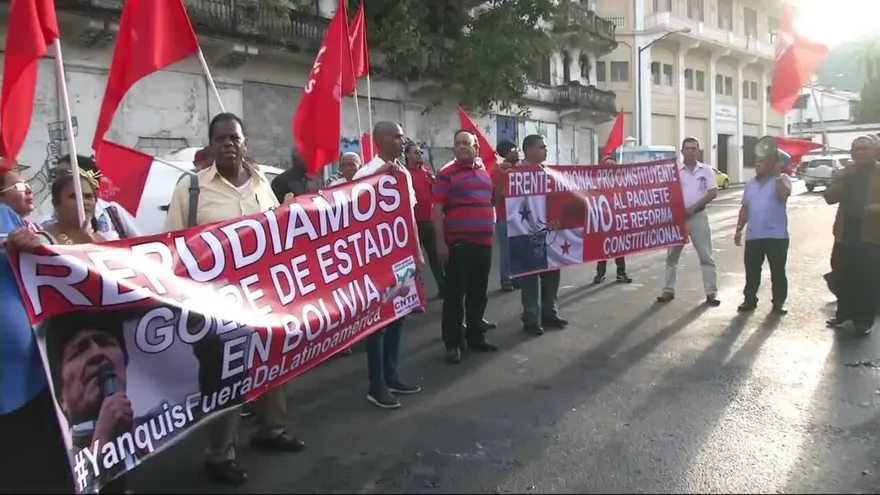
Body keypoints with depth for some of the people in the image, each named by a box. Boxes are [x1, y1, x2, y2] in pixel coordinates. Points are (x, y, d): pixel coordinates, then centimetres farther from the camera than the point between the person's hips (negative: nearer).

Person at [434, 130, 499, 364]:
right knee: (455, 294, -2)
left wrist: (492, 232, 18)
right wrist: (441, 242, -14)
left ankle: (476, 336, 26)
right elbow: (437, 210, -9)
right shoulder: (446, 174, -5)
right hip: (458, 243, -6)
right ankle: (453, 343, 6)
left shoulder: (485, 173, 14)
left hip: (484, 242, 6)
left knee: (479, 293, 13)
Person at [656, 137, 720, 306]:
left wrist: (693, 207, -13)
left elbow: (713, 192, -4)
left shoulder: (706, 170, 1)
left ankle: (711, 293, 6)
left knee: (706, 256, 1)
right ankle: (668, 290, 15)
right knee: (672, 255, 6)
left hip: (698, 216, -1)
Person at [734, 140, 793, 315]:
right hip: (753, 235, 5)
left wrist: (778, 173, -20)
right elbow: (745, 207, 16)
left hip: (776, 235, -4)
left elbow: (784, 194, -26)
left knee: (778, 271, 4)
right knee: (751, 270, 9)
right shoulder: (751, 183, 13)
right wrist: (739, 229, 12)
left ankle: (778, 303, 15)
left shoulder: (782, 179, -3)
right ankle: (749, 300, 20)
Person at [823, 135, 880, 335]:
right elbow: (830, 197, 0)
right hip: (845, 234, 4)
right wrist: (844, 177, -11)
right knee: (843, 278, 7)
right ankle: (844, 314, 21)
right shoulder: (844, 174, 12)